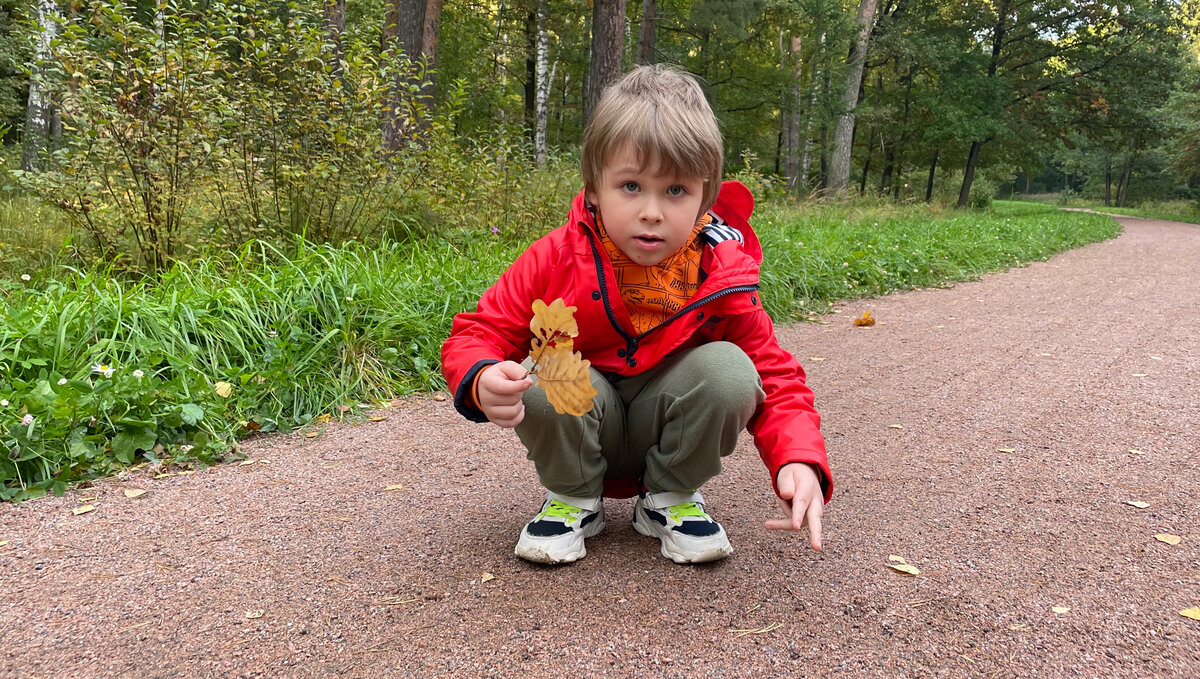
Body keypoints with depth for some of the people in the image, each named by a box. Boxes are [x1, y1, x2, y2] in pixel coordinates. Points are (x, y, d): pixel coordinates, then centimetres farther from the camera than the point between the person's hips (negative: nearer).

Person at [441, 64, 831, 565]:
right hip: (579, 436, 0)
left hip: (668, 438, 1)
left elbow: (775, 378, -11)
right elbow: (475, 335, -13)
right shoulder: (557, 259, -19)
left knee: (728, 369, -26)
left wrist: (800, 461, -31)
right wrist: (482, 381, -39)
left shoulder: (721, 278, -17)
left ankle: (670, 497, -2)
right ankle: (573, 498, -1)